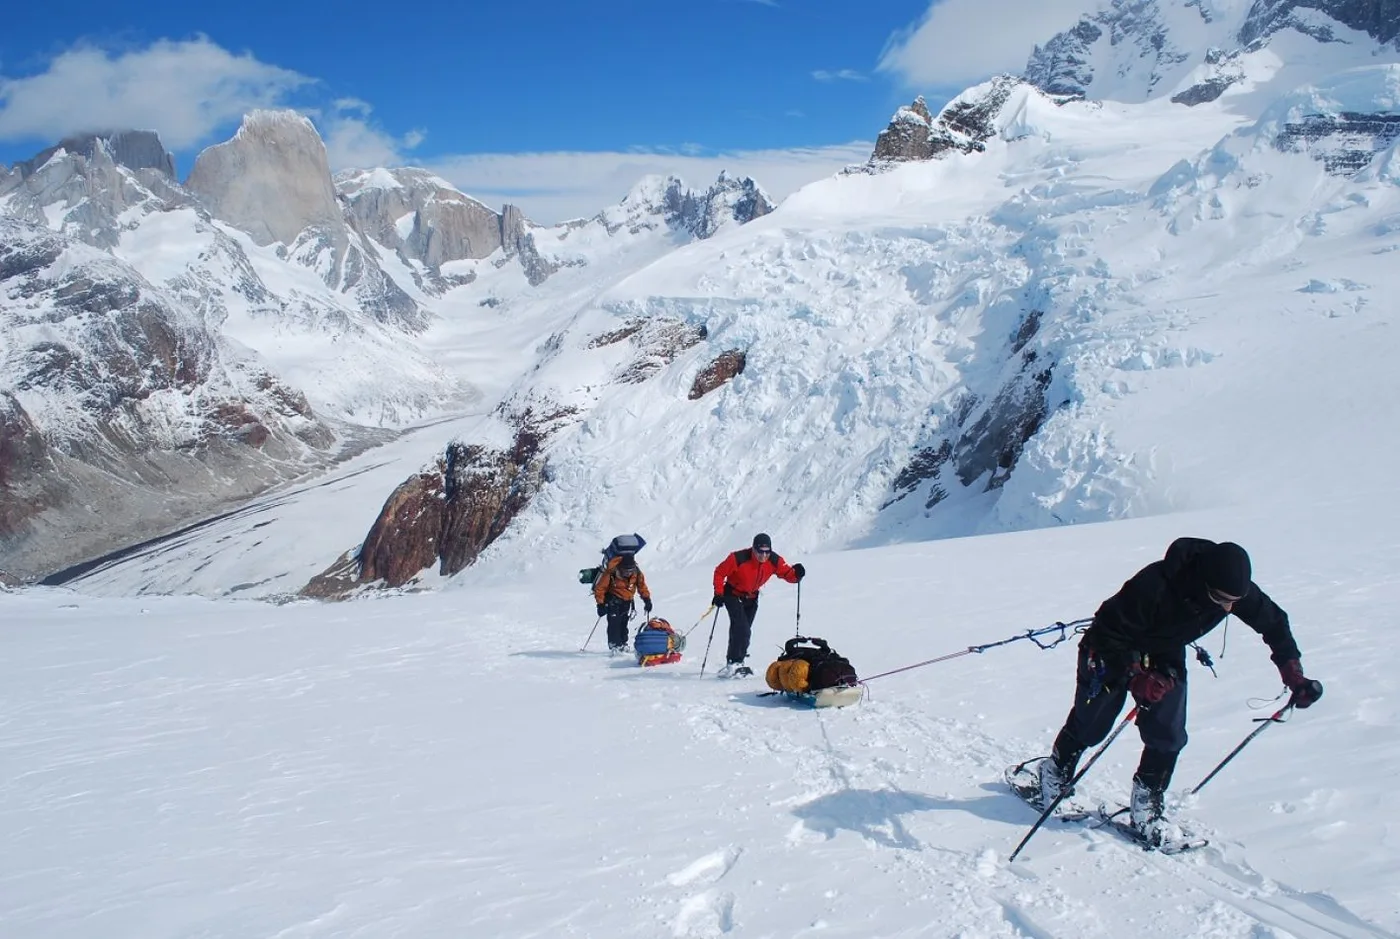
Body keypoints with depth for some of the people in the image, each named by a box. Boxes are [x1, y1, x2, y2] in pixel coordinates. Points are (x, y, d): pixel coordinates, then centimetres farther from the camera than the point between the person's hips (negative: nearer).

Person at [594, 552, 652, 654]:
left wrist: (647, 600, -4)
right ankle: (613, 645, -12)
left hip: (627, 601, 4)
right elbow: (600, 588, -16)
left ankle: (623, 644, 14)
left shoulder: (637, 573, -12)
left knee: (623, 623, 1)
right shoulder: (611, 572, -25)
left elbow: (642, 586, 4)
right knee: (614, 622, -15)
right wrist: (601, 604, -18)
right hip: (613, 600, -4)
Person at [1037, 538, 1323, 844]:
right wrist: (1135, 676, -36)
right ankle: (1055, 772, 38)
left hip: (1165, 657, 4)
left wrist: (1294, 676, -9)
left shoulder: (1235, 588, -26)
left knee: (1168, 736, -8)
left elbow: (1274, 623, -6)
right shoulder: (1154, 586, -43)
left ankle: (1145, 807, 11)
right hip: (1113, 652, -4)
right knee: (1090, 725, 10)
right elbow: (1107, 630, -32)